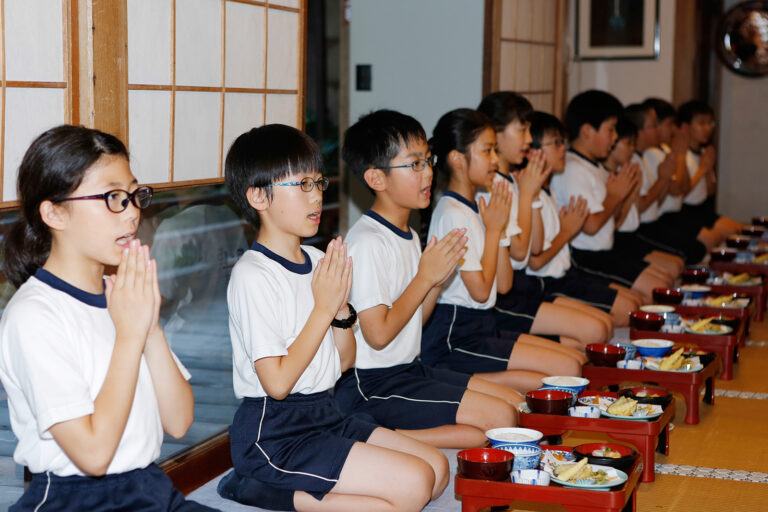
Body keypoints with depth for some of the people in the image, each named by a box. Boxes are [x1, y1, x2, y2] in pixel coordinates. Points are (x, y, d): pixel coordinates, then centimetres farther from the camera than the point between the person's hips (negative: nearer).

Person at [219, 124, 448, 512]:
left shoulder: (317, 262, 9)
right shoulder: (253, 276, -16)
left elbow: (343, 361, 12)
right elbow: (278, 382, -21)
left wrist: (342, 306, -5)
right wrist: (324, 308, -16)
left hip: (322, 414, 9)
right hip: (273, 434, -9)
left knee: (438, 468, 3)